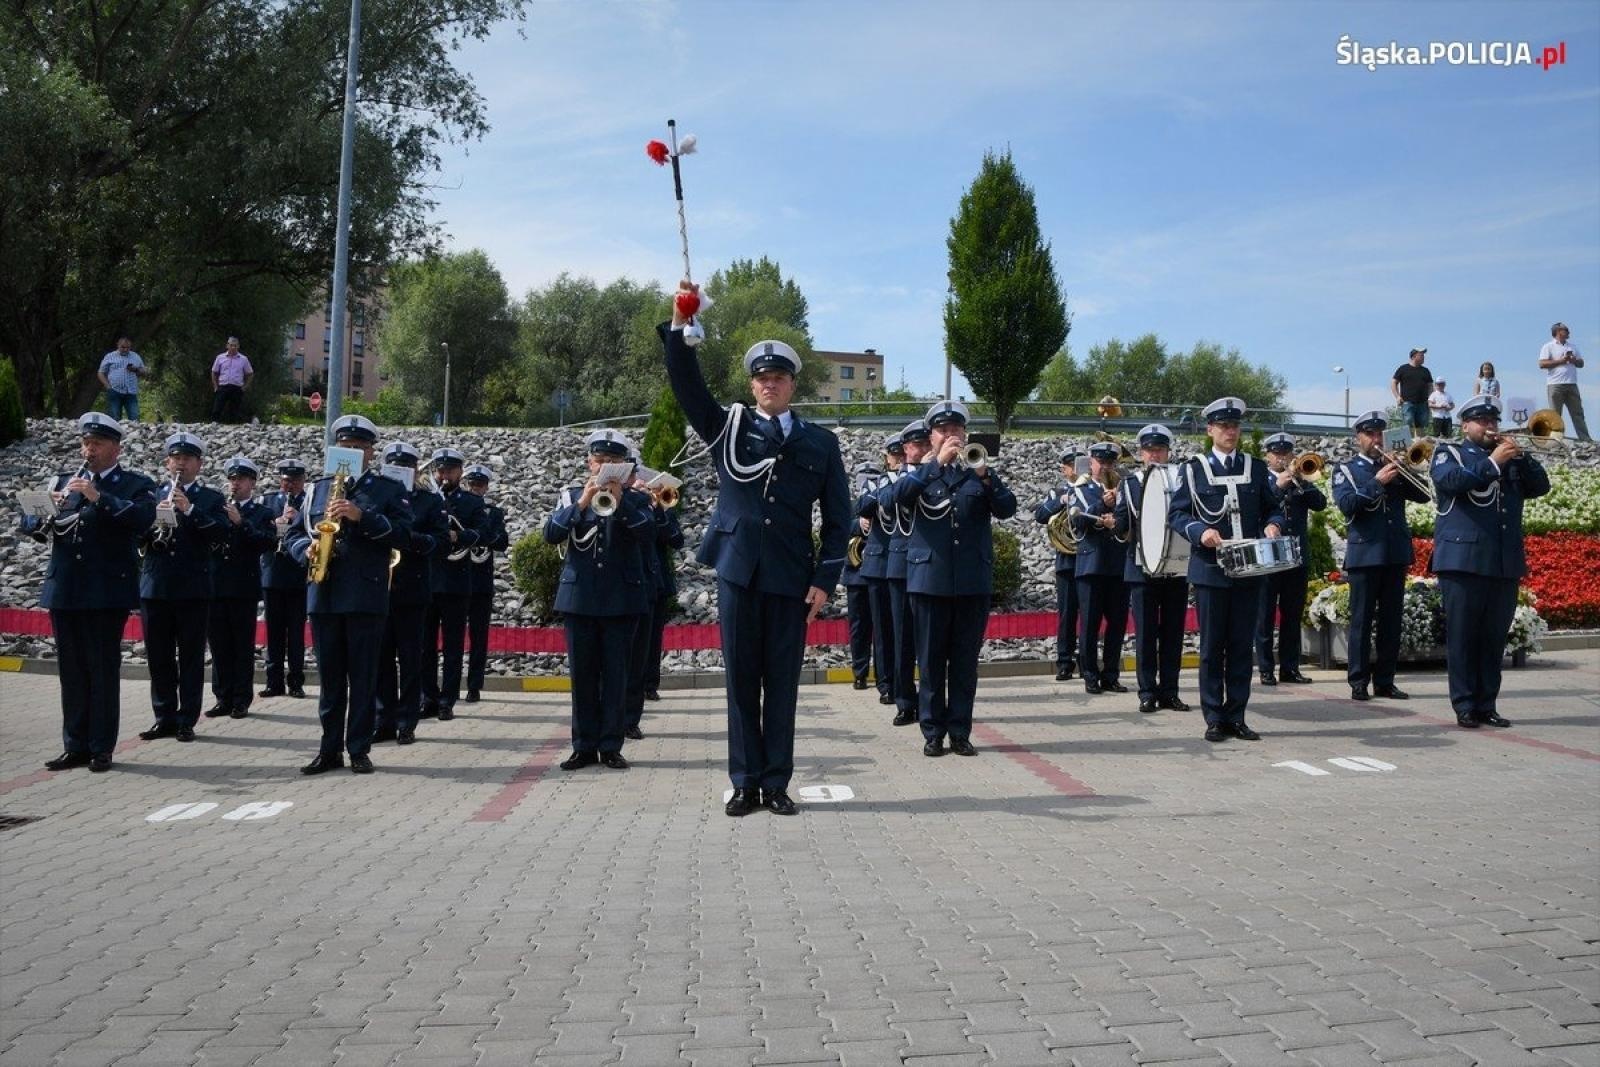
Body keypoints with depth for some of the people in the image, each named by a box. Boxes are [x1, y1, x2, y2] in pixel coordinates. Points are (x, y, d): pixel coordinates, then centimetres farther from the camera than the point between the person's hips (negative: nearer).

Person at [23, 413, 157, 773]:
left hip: (107, 592, -4)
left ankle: (101, 749, 7)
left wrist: (99, 497, -24)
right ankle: (75, 746, 17)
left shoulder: (136, 485, 1)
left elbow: (142, 518, -18)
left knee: (104, 671, 0)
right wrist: (45, 514, -11)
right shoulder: (62, 482, 15)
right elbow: (30, 526, 10)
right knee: (71, 672, 9)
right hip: (64, 591, 5)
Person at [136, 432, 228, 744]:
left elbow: (221, 533, -10)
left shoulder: (211, 498, 5)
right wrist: (154, 519, -14)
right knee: (158, 657, 7)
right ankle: (164, 717, 17)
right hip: (155, 586, 3)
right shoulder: (152, 496, 12)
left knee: (191, 657, 1)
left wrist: (190, 510, -20)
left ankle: (187, 720, 8)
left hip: (193, 588, -3)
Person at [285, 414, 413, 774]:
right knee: (330, 676, 8)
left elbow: (403, 535, -6)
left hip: (366, 597, -3)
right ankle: (330, 748, 14)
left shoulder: (388, 489, 5)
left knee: (363, 677, 0)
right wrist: (308, 550, -5)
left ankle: (359, 749, 7)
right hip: (323, 595, 3)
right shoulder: (318, 489, 16)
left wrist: (362, 517, -16)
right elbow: (295, 534, 17)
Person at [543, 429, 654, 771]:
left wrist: (621, 502, -19)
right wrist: (581, 503, -16)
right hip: (579, 597, 1)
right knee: (582, 673, 4)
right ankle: (584, 746, 11)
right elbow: (550, 534, -5)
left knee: (615, 673, 1)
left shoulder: (636, 499, 5)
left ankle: (611, 746, 7)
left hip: (622, 598, -1)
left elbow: (649, 537, -11)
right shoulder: (571, 496, 9)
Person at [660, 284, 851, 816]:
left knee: (782, 682, 5)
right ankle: (745, 782, 13)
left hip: (791, 578, 0)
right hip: (737, 572, 0)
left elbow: (838, 518, 6)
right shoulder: (728, 428, 8)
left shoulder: (820, 443, 8)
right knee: (741, 680, 5)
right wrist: (679, 327, -21)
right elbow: (687, 386, -7)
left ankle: (777, 783, 14)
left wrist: (825, 579, -3)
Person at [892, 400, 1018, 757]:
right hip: (930, 577, -1)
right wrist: (937, 462, -22)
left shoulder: (980, 472, 12)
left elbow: (1007, 508, -3)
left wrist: (985, 476, -19)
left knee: (965, 660, 5)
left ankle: (960, 731, 12)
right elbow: (900, 494, -14)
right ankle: (933, 731, 11)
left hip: (974, 580, 1)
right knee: (931, 659, 3)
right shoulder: (919, 472, 8)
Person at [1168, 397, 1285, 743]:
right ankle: (1214, 719, 9)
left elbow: (1273, 509, 15)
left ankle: (1236, 717, 14)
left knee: (1242, 645, 6)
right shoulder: (1193, 469, 3)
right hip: (1210, 571, -2)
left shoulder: (1257, 469, 11)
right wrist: (1200, 530, -18)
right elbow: (1177, 514, 1)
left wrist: (1273, 525, -7)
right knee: (1212, 646, 2)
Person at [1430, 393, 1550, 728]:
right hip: (1463, 560, -4)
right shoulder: (1448, 453, 7)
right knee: (1462, 637, -3)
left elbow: (1540, 486, 9)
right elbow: (1451, 480, -13)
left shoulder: (1510, 460, 21)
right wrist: (1493, 462, -14)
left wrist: (1521, 456, -3)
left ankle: (1487, 705, 11)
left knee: (1494, 639, 5)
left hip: (1505, 564, 5)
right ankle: (1465, 707, 1)